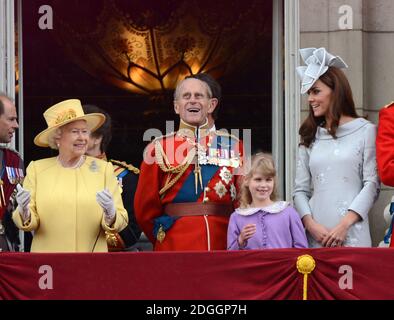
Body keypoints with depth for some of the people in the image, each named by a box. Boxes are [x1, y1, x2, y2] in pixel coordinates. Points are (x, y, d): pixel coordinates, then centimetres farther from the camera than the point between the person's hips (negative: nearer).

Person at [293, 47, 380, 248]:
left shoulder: (365, 131, 4)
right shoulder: (310, 137, 15)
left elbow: (372, 184, -3)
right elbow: (300, 190, 11)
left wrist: (344, 225, -12)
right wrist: (312, 225, -7)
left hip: (351, 235, -3)